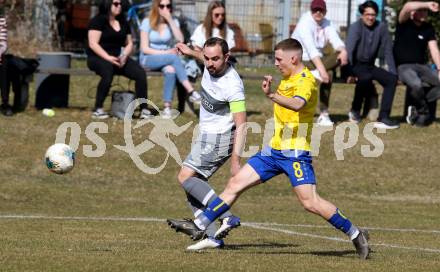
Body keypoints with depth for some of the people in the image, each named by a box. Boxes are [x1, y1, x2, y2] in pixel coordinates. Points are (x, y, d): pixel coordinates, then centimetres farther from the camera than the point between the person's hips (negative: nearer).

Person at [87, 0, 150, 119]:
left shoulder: (123, 23, 17)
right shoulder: (98, 20, -3)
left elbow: (129, 43, 20)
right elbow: (93, 44, -12)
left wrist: (124, 56, -2)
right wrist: (108, 57, -23)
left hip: (118, 57, 6)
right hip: (98, 57, -6)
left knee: (140, 73, -19)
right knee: (108, 72, -40)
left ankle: (144, 109, -16)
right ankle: (98, 109, -31)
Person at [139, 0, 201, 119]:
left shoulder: (173, 22, 5)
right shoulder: (147, 22, -4)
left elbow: (180, 40, -13)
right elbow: (145, 49, -9)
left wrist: (170, 20, -15)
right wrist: (166, 53, -18)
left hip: (167, 60, 3)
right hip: (148, 59, -3)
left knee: (171, 70, -36)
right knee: (174, 58, -34)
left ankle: (167, 107, -38)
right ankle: (191, 92, -39)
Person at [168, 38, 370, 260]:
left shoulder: (306, 81, -14)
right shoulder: (288, 79, 14)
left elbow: (297, 104, -37)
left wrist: (272, 96, -52)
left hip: (295, 151, -9)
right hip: (275, 149, 9)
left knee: (310, 202, -14)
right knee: (235, 184, 6)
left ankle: (355, 234, -1)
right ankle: (199, 226, 10)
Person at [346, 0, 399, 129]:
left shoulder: (381, 28, -1)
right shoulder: (355, 27, -14)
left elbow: (388, 51, 3)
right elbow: (349, 50, -24)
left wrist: (393, 72, 0)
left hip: (369, 65, 6)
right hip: (355, 65, -6)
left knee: (392, 79, -14)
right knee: (365, 77, -36)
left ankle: (383, 118, -19)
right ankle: (355, 111, -12)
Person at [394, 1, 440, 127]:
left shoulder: (429, 28, 7)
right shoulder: (404, 23, -5)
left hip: (422, 66, 5)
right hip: (403, 67, -5)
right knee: (416, 84, -36)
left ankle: (418, 109, -8)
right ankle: (424, 112, -9)